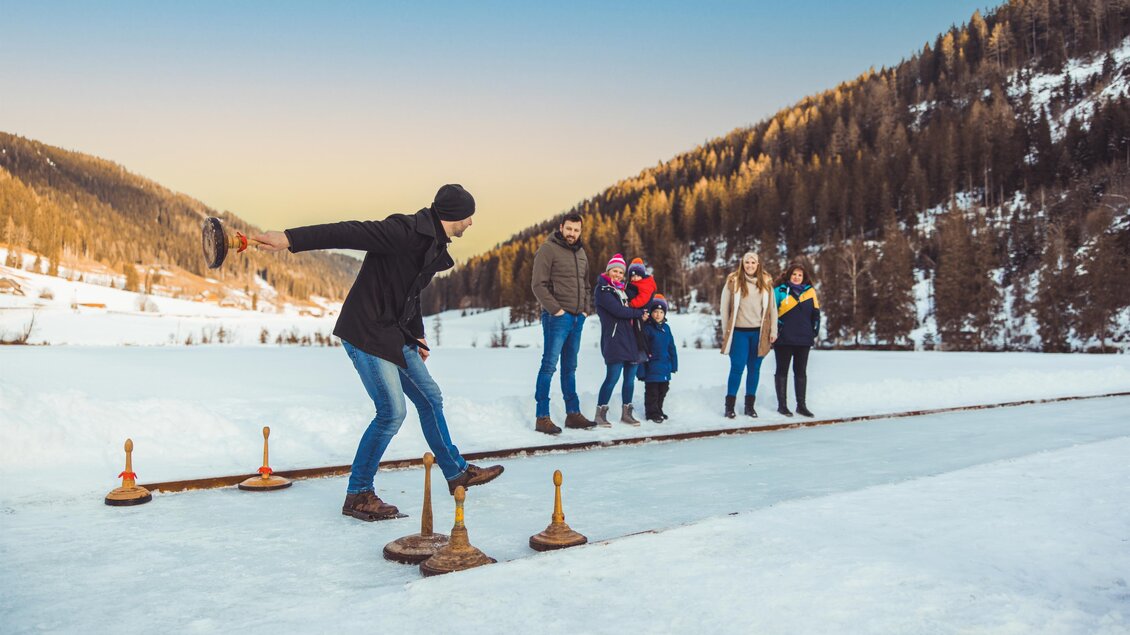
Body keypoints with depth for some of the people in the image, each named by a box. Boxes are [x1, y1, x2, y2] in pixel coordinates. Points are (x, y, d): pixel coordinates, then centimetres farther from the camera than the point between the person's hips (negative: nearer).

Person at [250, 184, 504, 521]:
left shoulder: (432, 245, 12)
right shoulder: (405, 231, -19)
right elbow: (349, 233, -28)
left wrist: (416, 335, 30)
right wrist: (290, 239, -37)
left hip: (394, 335, 10)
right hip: (366, 332, -10)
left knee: (430, 398, 16)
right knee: (392, 411, -11)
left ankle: (457, 473, 31)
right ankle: (357, 495, 4)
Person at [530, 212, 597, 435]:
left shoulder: (581, 253, 16)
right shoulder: (548, 249, -7)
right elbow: (538, 284, -13)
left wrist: (586, 309, 10)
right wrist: (555, 309, -16)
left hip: (577, 318, 7)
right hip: (557, 317, -7)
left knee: (570, 368, 13)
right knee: (549, 365, -7)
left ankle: (573, 414, 19)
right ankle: (542, 417, -5)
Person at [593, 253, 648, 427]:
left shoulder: (623, 289, 21)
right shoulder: (602, 289, -3)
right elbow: (618, 310, -13)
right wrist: (639, 313, -3)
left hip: (630, 338, 8)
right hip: (613, 339, -7)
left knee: (630, 378, 8)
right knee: (613, 377, -11)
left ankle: (627, 413, 16)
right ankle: (600, 413, -3)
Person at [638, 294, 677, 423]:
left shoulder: (666, 328, 7)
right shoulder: (646, 327, -12)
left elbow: (671, 347, 13)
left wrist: (674, 364, 12)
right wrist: (641, 369, -15)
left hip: (665, 367, 6)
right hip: (652, 367, -6)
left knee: (663, 390, 17)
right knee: (652, 392, 2)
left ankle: (659, 410, 32)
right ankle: (652, 412, 14)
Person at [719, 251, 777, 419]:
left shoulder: (766, 282, 5)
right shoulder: (733, 281, -3)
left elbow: (772, 308, 7)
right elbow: (725, 307, -1)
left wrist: (773, 331, 4)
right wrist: (725, 332, -1)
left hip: (759, 333, 3)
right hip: (739, 332, -3)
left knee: (754, 369, 9)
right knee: (737, 367, -2)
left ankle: (749, 405, 19)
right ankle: (729, 406, 8)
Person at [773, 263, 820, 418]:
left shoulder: (810, 292, 8)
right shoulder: (780, 290, 0)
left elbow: (815, 314, 13)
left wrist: (814, 333, 10)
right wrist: (774, 330, -7)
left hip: (804, 339, 3)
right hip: (783, 339, -3)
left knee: (801, 371, 10)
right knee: (782, 371, 6)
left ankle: (801, 405, 17)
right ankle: (782, 405, 12)